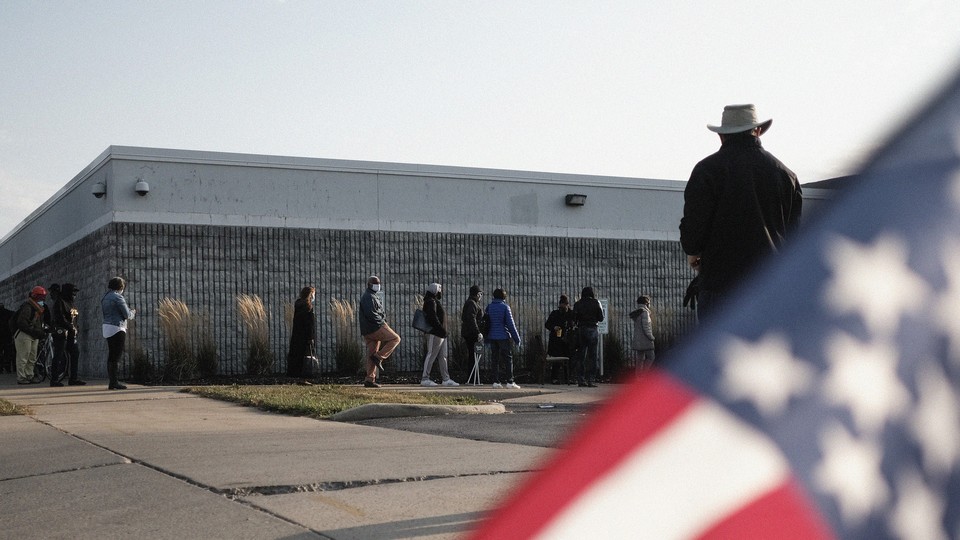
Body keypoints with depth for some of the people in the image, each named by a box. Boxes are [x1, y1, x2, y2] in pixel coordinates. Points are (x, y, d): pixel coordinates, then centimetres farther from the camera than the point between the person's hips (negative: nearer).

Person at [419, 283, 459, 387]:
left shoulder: (435, 302, 21)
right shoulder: (431, 302, -12)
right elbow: (433, 318, -21)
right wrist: (441, 329, -22)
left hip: (441, 335, 11)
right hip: (435, 334, -11)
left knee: (443, 357, 11)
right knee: (431, 355, -8)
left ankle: (446, 379, 13)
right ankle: (424, 379, -5)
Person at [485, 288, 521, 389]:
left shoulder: (489, 307, 7)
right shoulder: (505, 307, -7)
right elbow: (510, 324, -9)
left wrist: (487, 339, 17)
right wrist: (516, 338, -4)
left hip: (492, 337, 5)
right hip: (503, 337, -5)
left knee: (495, 359, 8)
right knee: (508, 359, 0)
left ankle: (496, 382, 4)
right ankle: (510, 382, -4)